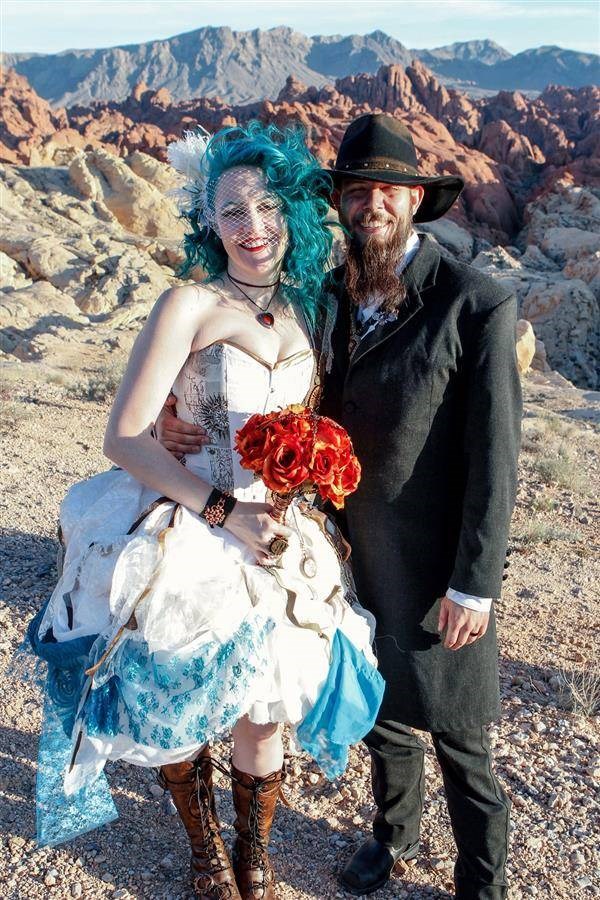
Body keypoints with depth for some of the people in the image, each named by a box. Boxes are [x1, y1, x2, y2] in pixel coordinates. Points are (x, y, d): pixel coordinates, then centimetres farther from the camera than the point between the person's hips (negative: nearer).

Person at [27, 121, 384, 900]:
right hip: (190, 537, -3)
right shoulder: (189, 306, -13)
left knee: (264, 712, 14)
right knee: (178, 708, 14)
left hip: (282, 537, 4)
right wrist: (225, 509, -21)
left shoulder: (311, 310, 3)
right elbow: (125, 438, -16)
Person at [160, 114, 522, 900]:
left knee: (453, 729, 10)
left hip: (434, 565, -5)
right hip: (354, 552, 5)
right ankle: (395, 830, 51)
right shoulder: (329, 294, -1)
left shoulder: (478, 305, -17)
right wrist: (184, 423, -12)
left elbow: (494, 460, -16)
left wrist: (472, 585, -15)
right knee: (378, 701, 24)